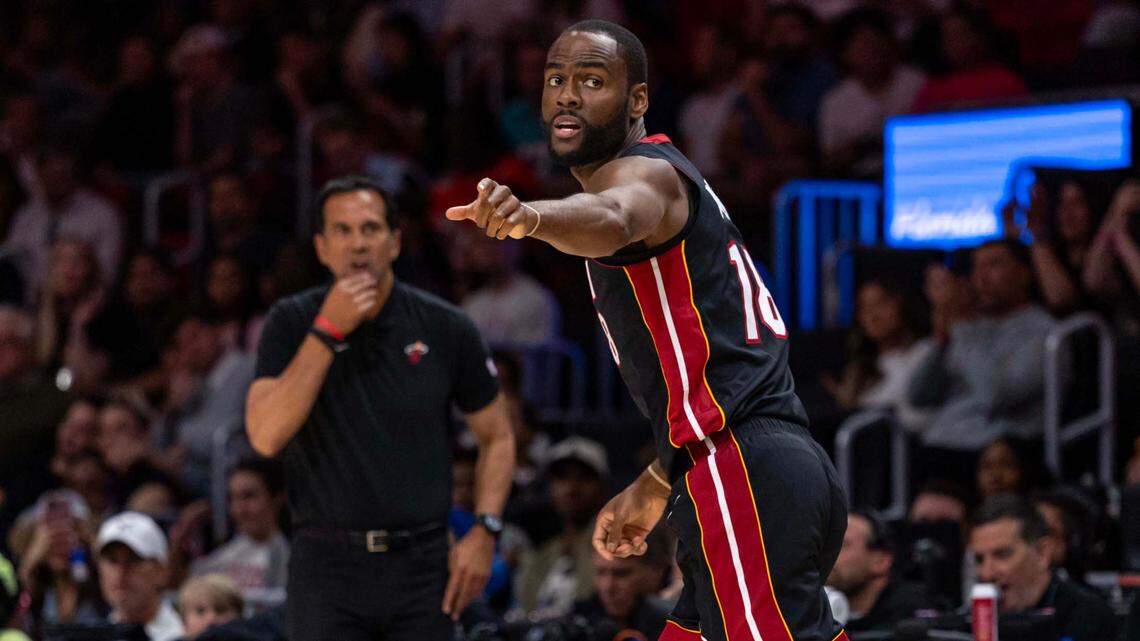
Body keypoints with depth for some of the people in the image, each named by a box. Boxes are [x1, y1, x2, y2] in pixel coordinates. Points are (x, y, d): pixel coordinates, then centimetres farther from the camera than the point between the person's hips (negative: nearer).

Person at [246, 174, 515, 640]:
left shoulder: (445, 328, 3)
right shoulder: (292, 323, 0)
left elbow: (496, 436, 14)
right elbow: (266, 436, -14)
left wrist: (484, 532, -1)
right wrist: (327, 331, -16)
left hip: (421, 565, 2)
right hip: (327, 566, -1)